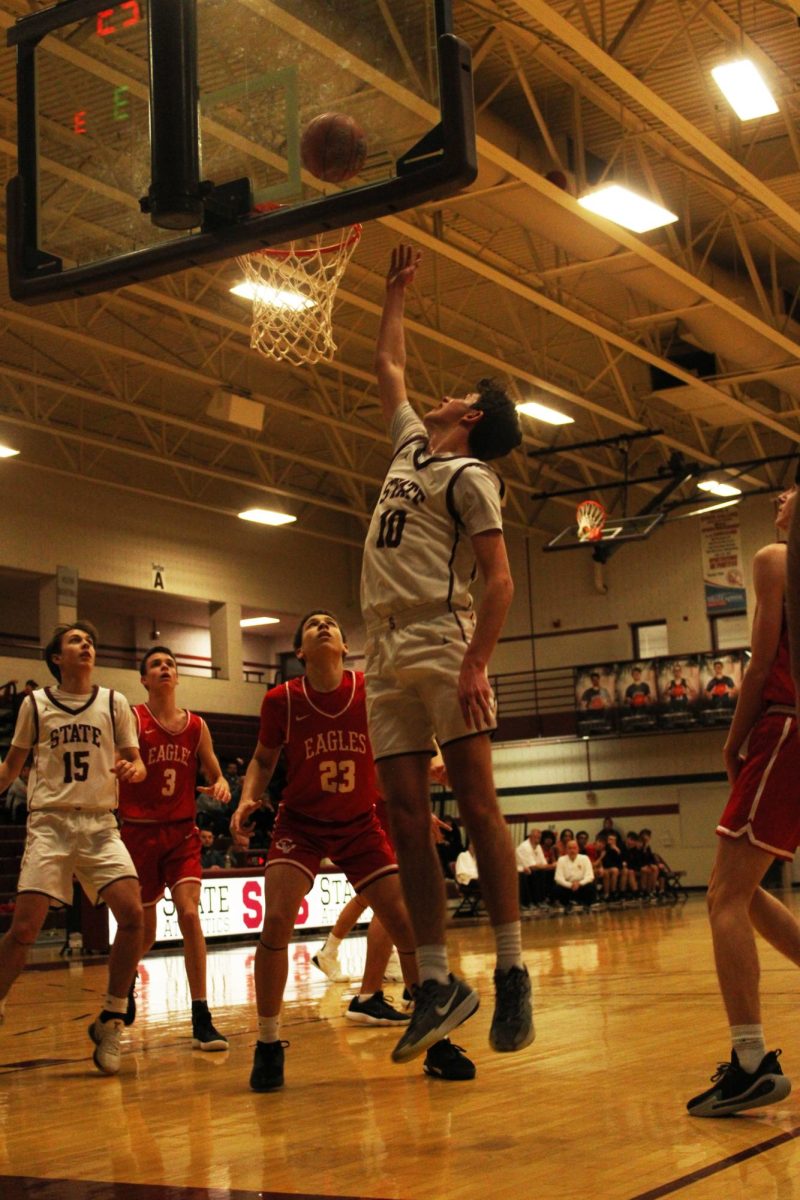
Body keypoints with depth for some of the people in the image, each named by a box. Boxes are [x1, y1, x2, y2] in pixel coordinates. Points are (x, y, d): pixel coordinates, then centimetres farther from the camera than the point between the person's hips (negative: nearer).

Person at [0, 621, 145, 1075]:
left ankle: (111, 1021, -1)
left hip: (101, 824, 1)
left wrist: (133, 769, -13)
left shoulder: (114, 703, 7)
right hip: (50, 822, -1)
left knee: (132, 914, -17)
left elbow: (136, 761, 9)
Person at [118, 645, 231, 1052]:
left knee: (189, 914, -16)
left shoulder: (196, 725, 5)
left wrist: (220, 786, -10)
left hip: (182, 833, 2)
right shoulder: (132, 720, -6)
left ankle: (201, 1021, -13)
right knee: (143, 934, 7)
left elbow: (215, 774, 13)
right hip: (140, 832, -2)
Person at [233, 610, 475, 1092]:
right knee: (276, 921, -20)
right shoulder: (281, 700, -11)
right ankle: (268, 1047, -3)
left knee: (408, 925, -7)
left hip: (360, 823, 1)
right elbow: (264, 759, 5)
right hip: (300, 823, -1)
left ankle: (437, 1043, 9)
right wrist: (248, 798, -13)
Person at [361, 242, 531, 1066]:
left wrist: (475, 663, -21)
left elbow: (499, 580, -10)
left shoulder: (468, 475, 0)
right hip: (387, 652, 8)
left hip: (441, 645, -8)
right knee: (406, 818, 2)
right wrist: (396, 293, 40)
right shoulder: (410, 445, 22)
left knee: (475, 804, -9)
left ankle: (511, 974, -6)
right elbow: (387, 368, 39)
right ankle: (436, 983, 4)